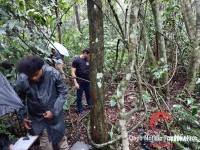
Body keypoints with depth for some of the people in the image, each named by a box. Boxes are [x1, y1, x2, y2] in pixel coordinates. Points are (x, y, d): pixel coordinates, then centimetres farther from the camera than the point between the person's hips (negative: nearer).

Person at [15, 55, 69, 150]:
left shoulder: (53, 73, -21)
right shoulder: (22, 80, -18)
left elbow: (63, 92, -9)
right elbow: (19, 100, 2)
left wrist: (54, 111, -14)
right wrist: (23, 116, 0)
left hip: (55, 115, 0)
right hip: (38, 119, 1)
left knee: (61, 138, 19)